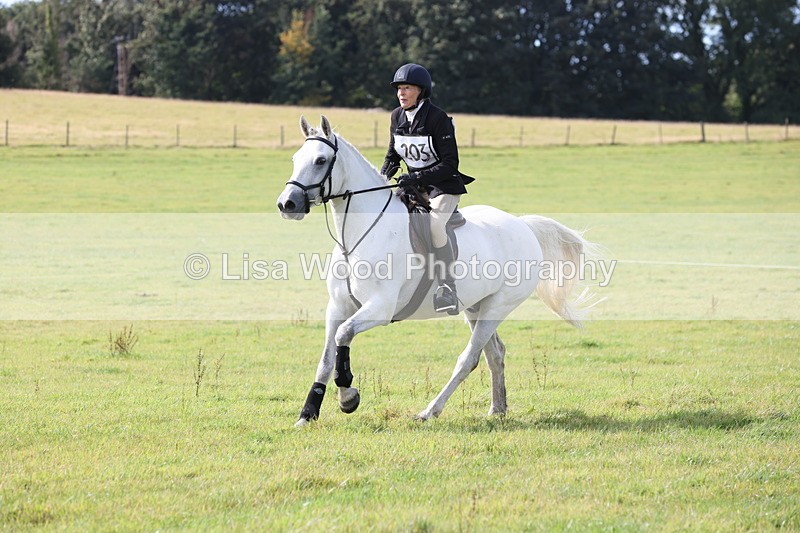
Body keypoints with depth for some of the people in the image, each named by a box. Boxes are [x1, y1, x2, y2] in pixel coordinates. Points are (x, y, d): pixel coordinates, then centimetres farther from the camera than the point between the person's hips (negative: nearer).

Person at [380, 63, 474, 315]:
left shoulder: (438, 119, -18)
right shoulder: (397, 117, 2)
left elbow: (450, 164, -21)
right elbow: (393, 156, 16)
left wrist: (417, 177, -30)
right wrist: (382, 176, -4)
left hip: (444, 186, -8)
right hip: (414, 187, 8)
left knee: (434, 224, -33)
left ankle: (447, 287, -32)